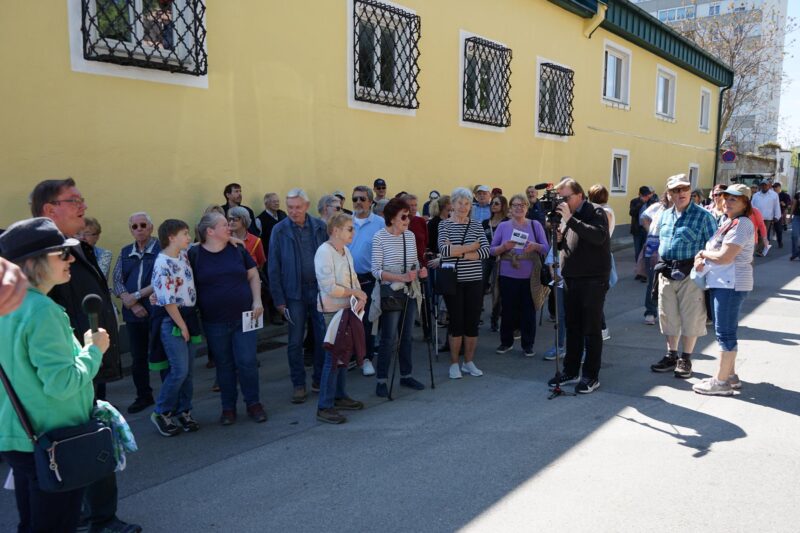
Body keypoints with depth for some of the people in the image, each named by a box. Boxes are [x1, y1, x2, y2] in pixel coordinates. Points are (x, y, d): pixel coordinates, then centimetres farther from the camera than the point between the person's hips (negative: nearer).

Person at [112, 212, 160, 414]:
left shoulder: (161, 248, -5)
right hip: (134, 313, 5)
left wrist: (137, 295, -12)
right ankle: (143, 396, 27)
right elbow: (117, 281, 7)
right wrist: (131, 304, -7)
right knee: (137, 357, 13)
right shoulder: (125, 252, 12)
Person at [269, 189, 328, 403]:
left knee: (324, 337, 6)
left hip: (320, 289, 2)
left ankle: (320, 380, 23)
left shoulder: (320, 227, 1)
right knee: (295, 341, 5)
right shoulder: (280, 230, -3)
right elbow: (273, 267, -2)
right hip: (295, 292, -1)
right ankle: (298, 384, 19)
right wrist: (279, 299, -5)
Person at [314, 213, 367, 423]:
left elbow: (353, 278, 11)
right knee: (333, 357, -5)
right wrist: (357, 293, -13)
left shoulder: (345, 251, 8)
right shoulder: (324, 252, -17)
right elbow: (330, 288, -21)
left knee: (344, 353, 15)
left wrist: (360, 298, -8)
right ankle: (324, 407, 3)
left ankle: (339, 396, 29)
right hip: (332, 310, -8)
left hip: (347, 308, 8)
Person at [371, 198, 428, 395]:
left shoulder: (410, 235, 5)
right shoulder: (380, 237, -12)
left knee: (407, 336, 14)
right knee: (389, 339, 0)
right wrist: (402, 277, -25)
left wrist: (420, 270, -8)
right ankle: (381, 381, 11)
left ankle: (406, 375, 28)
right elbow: (376, 271, -15)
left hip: (410, 293, 6)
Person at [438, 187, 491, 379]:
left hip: (474, 280, 3)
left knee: (473, 322, 6)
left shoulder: (476, 225, 7)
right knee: (456, 321, 3)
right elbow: (444, 250, -17)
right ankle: (454, 363, 17)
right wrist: (472, 247, -12)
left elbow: (486, 251, -7)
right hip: (453, 281, -2)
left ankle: (469, 362, 21)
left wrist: (458, 252, -15)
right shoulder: (444, 225, 0)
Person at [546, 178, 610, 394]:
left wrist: (570, 219, -27)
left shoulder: (596, 212, -8)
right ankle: (570, 371, 25)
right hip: (570, 279, 7)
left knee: (591, 329, 1)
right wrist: (558, 238, -3)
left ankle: (591, 376, 11)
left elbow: (599, 236, -27)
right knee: (572, 328, 14)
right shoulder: (566, 215, 12)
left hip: (593, 280, -7)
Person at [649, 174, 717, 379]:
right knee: (669, 317, 12)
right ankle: (671, 356, 26)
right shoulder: (664, 216, 12)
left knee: (690, 318, 3)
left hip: (690, 274, -5)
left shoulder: (703, 216, -5)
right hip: (666, 274, 5)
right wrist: (659, 266, 13)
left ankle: (686, 359, 16)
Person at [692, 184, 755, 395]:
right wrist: (702, 260, -3)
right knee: (727, 331, 16)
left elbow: (724, 257, -23)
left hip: (731, 284, -10)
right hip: (722, 283, 10)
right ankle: (730, 375, 26)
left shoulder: (741, 224, -16)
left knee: (725, 332, -5)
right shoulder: (728, 222, 16)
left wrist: (703, 253, -6)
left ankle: (721, 382, 1)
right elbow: (714, 249, 18)